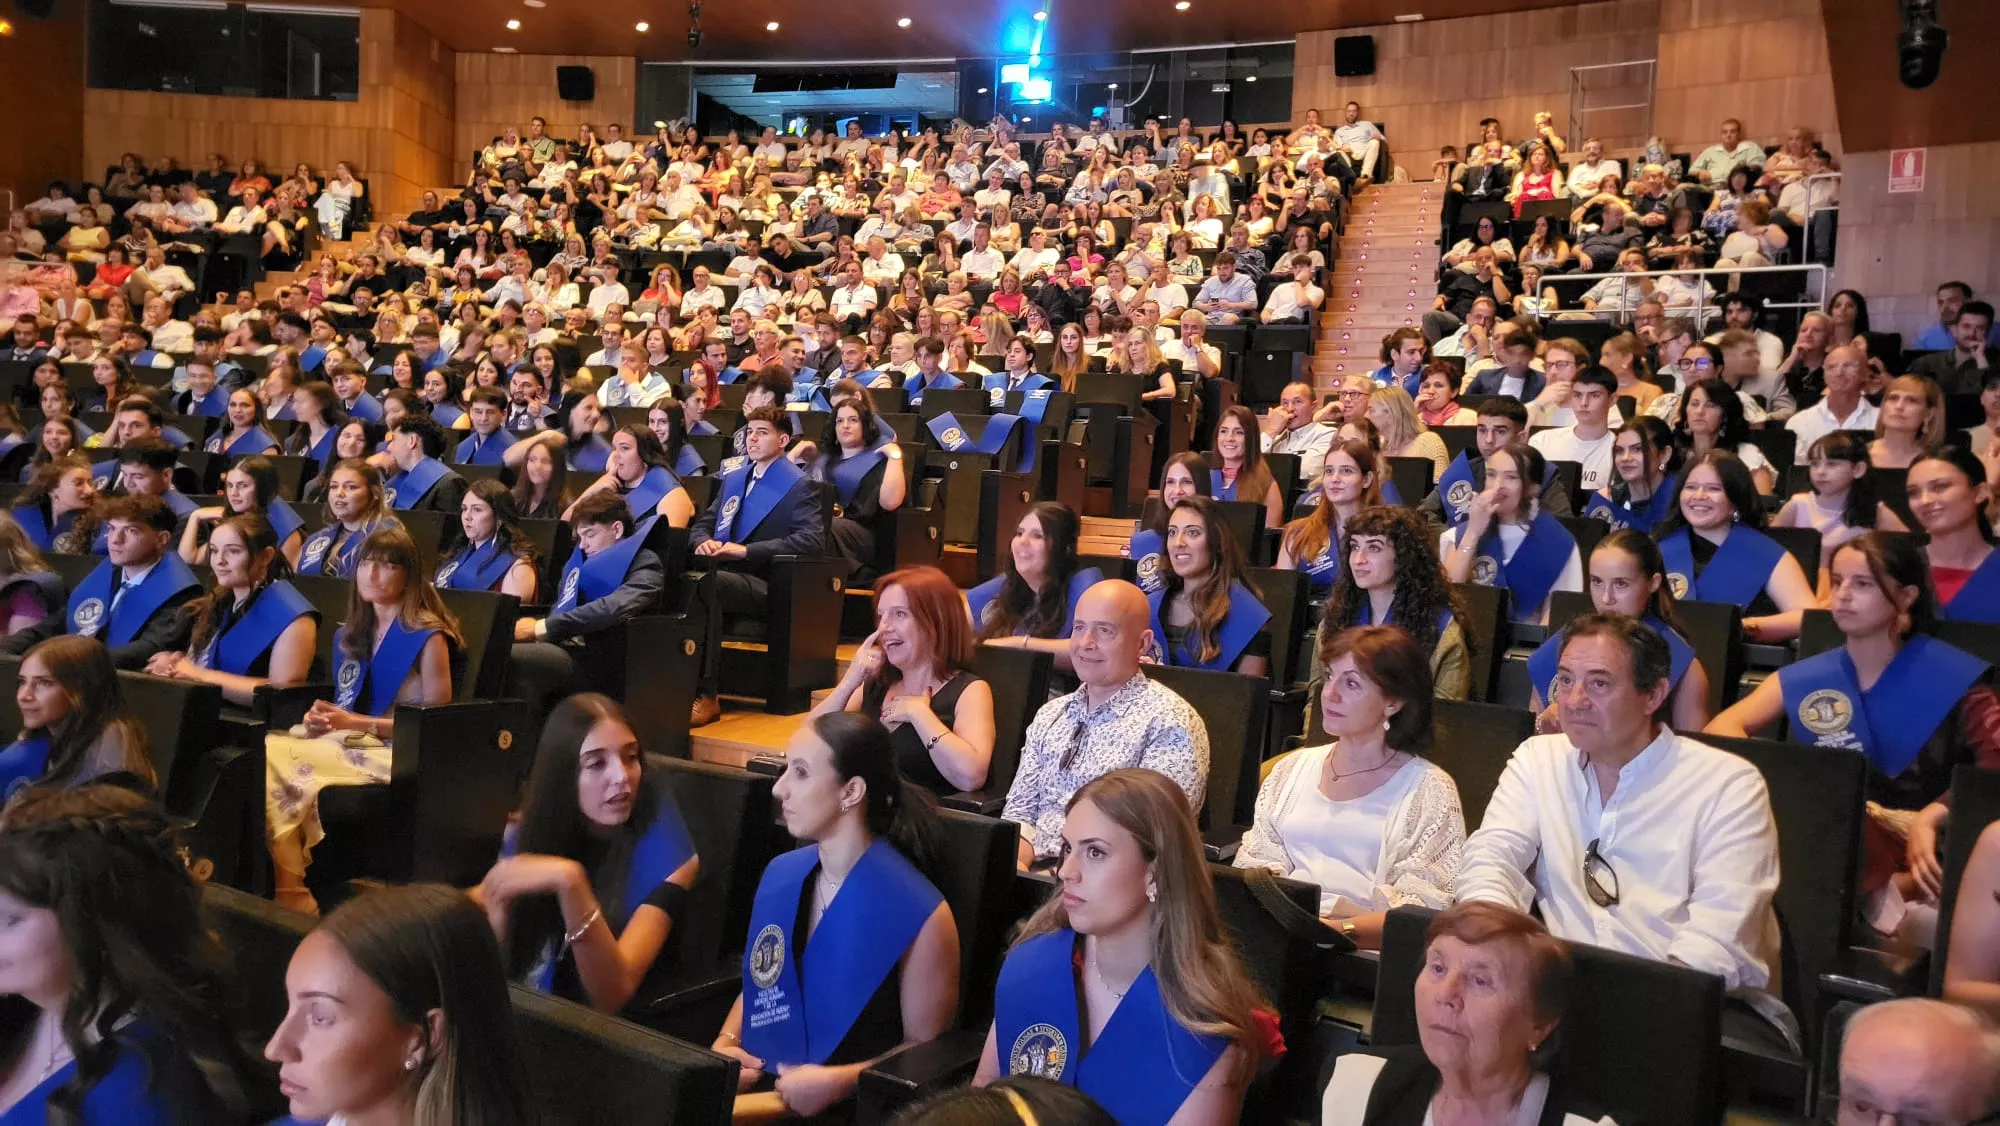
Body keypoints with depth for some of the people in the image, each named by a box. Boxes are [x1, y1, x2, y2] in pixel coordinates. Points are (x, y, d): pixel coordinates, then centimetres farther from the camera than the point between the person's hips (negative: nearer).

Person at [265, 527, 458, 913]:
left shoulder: (428, 637, -2)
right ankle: (288, 891, -25)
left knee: (289, 765, -29)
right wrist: (322, 719, 1)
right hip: (347, 740, 7)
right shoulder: (349, 636, 21)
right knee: (267, 750, -24)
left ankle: (293, 892, -19)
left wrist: (359, 722, -13)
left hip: (398, 753, -7)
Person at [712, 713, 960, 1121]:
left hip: (846, 1105, -6)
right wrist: (724, 1043, 3)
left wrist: (836, 1083, -18)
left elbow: (926, 1047, -7)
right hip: (758, 1085, 6)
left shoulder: (919, 914, -15)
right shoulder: (780, 876, 5)